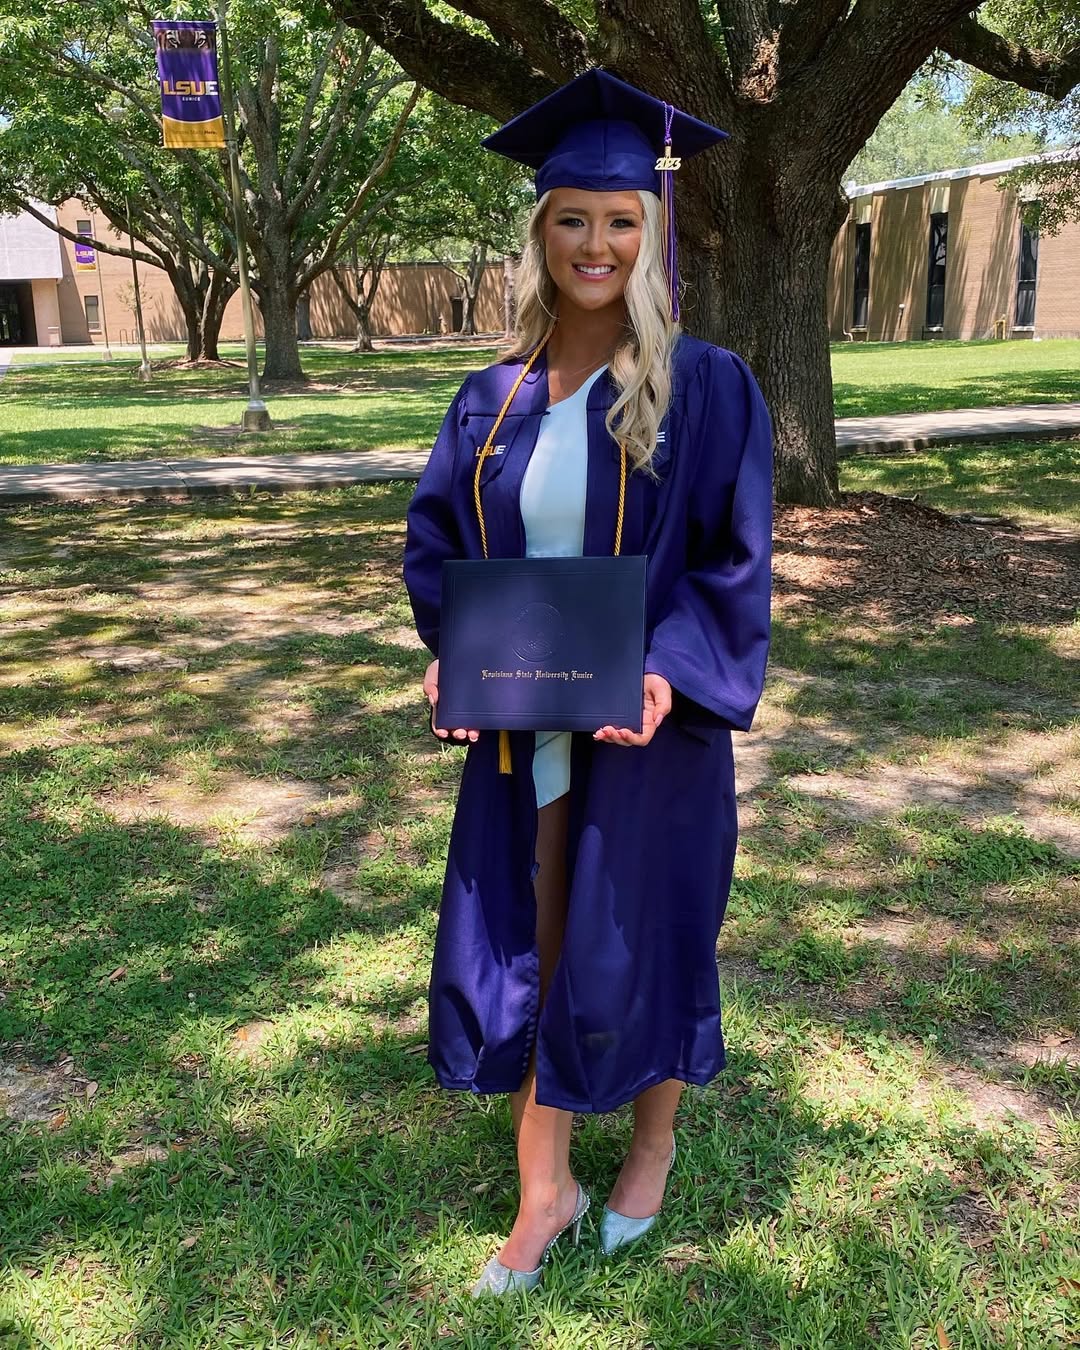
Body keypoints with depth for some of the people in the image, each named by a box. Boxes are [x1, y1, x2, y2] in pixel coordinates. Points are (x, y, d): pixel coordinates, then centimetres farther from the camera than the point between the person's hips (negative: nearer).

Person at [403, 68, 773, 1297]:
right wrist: (450, 650, -9)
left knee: (635, 951, 11)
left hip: (648, 727, -3)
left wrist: (666, 676, -22)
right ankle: (544, 1192, 30)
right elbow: (435, 538, 8)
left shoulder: (705, 388, -8)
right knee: (518, 953, 10)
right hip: (520, 730, 4)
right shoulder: (492, 401, 3)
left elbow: (732, 563, -8)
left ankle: (655, 1142, 42)